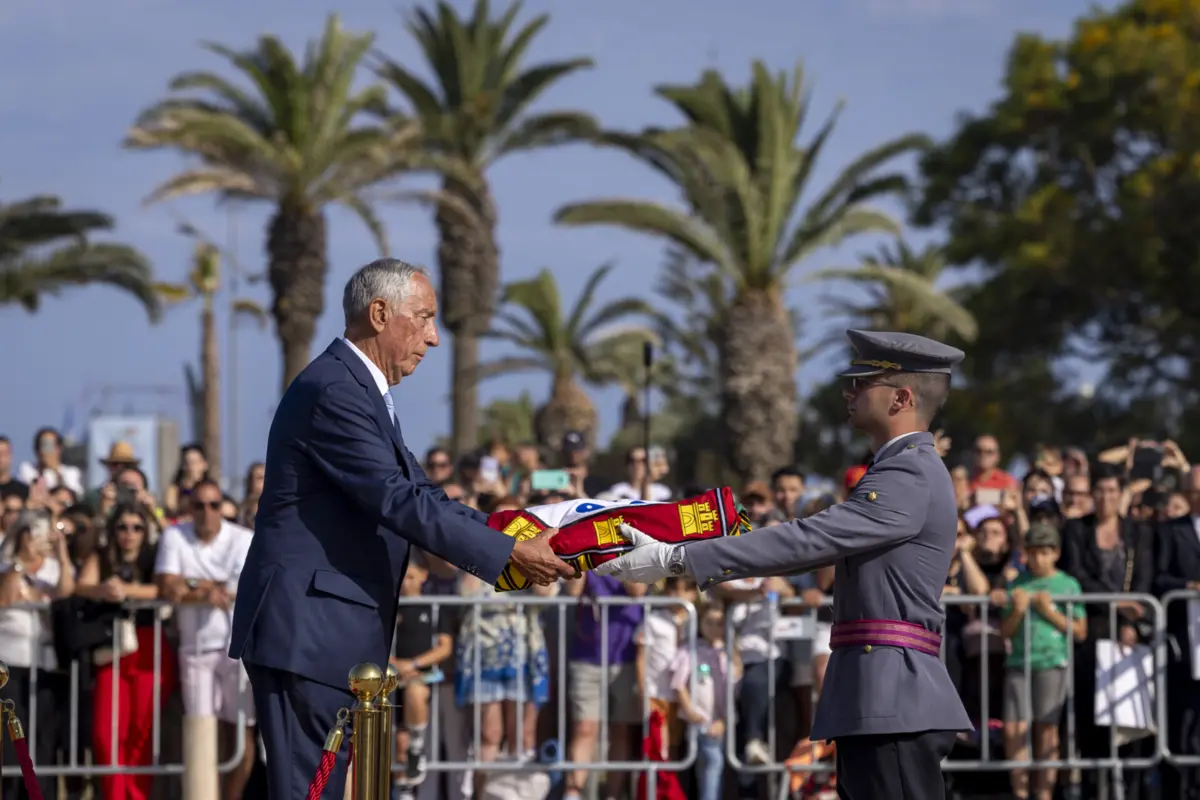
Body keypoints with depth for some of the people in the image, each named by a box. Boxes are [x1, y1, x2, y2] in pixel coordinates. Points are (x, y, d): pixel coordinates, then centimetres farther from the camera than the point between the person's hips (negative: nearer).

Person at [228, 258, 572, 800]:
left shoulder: (360, 390, 18)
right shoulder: (333, 392, -16)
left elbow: (420, 494, 18)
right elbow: (398, 502, -22)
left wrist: (516, 537, 7)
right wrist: (511, 554, -20)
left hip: (329, 633, 11)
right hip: (305, 632, -11)